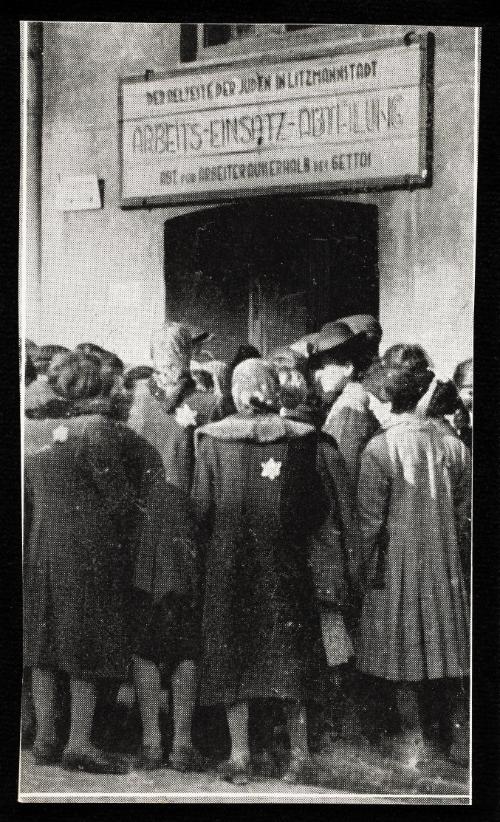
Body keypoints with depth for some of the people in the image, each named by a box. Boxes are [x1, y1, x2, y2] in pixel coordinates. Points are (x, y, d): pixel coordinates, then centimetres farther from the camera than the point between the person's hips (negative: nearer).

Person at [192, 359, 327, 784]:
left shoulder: (211, 438, -7)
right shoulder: (300, 437, -5)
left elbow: (201, 507, -5)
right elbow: (313, 506, -3)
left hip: (228, 564, -1)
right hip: (286, 563, 1)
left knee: (233, 658, 10)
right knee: (290, 657, 13)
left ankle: (240, 757, 14)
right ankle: (298, 754, 17)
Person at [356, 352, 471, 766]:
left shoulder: (380, 447, -15)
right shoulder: (453, 444, -3)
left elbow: (370, 519, -12)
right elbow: (463, 511, 3)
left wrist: (367, 568, -2)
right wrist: (454, 551, 14)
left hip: (398, 561, -4)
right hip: (445, 561, 4)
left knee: (402, 645, 8)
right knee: (441, 637, 17)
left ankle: (414, 738, 15)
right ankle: (446, 727, 30)